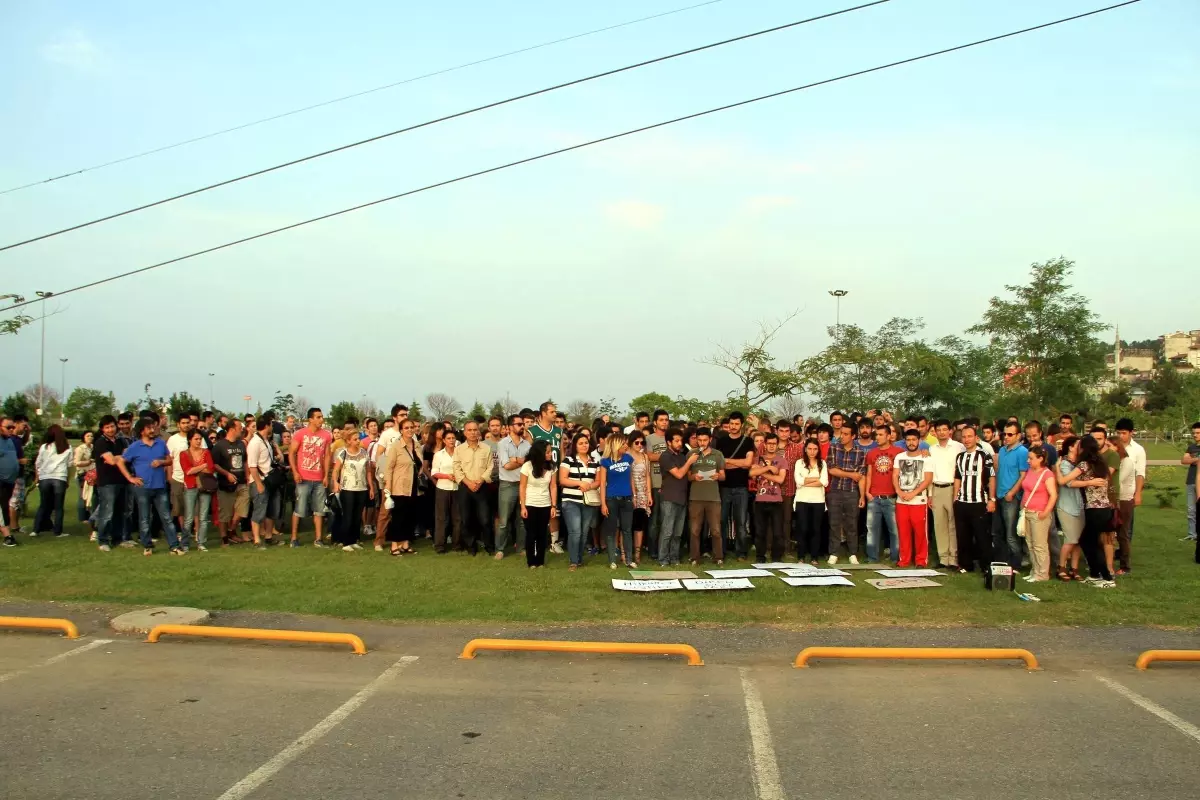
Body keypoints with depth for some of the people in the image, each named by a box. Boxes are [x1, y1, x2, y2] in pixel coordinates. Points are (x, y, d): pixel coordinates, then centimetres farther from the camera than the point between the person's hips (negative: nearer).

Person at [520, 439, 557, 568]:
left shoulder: (551, 466, -4)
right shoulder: (528, 466, -12)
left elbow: (553, 487, -1)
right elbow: (522, 487, -7)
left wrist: (553, 506, -5)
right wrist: (523, 507, -9)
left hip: (545, 505, 2)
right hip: (530, 505, -2)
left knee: (542, 534, 7)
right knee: (531, 533, 5)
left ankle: (540, 561, 17)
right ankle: (531, 562, 14)